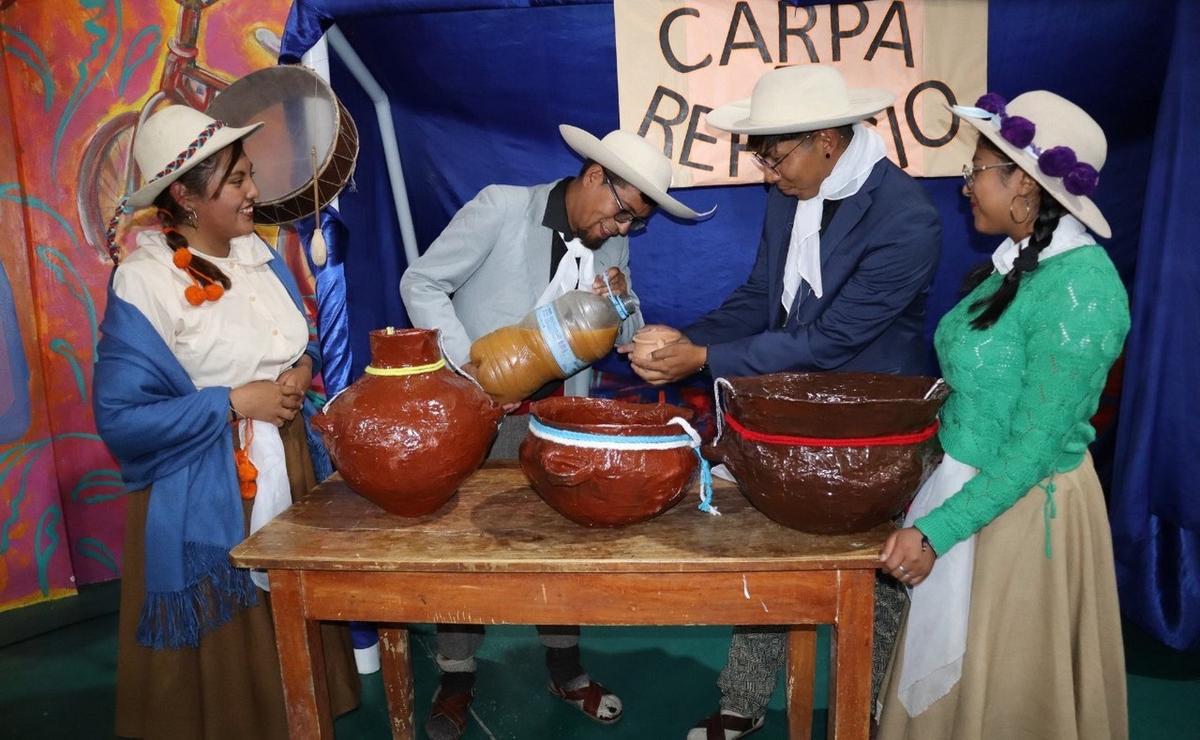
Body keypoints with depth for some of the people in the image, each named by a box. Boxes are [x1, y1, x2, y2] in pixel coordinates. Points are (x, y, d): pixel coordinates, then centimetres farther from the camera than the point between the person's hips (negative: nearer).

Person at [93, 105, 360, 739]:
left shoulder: (258, 254, 3)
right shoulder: (142, 283, -16)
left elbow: (300, 342, 17)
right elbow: (120, 419, -17)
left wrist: (302, 369, -6)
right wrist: (234, 402, -19)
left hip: (286, 470, 6)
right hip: (205, 497, -6)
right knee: (224, 656, 9)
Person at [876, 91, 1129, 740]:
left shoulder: (1078, 288, -23)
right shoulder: (1019, 261, 3)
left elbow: (1035, 447, -22)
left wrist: (936, 531, -21)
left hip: (1021, 508, -8)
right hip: (968, 482, 8)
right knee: (947, 676, 23)